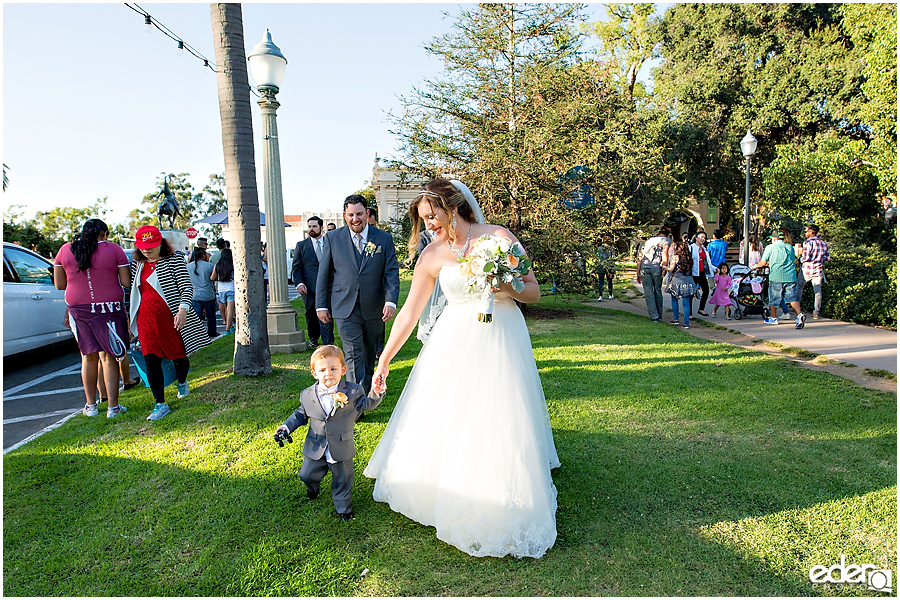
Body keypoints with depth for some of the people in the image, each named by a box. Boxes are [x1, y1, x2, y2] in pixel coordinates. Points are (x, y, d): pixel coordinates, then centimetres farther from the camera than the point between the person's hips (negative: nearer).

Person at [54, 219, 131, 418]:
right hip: (109, 308, -3)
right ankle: (113, 407, 5)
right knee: (109, 357, 3)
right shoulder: (114, 249, -6)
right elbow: (126, 282, -6)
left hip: (78, 308, 3)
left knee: (88, 357, 14)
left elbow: (59, 284, 7)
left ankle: (90, 405, 23)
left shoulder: (65, 250, 4)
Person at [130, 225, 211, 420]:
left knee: (179, 356, 8)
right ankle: (160, 404, 1)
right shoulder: (137, 264, 11)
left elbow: (186, 287, -9)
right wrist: (131, 319, 20)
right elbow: (134, 291, 22)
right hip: (146, 319, 4)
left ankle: (182, 383, 41)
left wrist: (183, 309, -24)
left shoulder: (174, 260, -5)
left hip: (171, 317, -4)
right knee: (151, 360, -5)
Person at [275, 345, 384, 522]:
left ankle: (344, 509, 39)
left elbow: (366, 404, -2)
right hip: (316, 449, 2)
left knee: (342, 482, 12)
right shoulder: (307, 395, -7)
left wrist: (376, 393, -20)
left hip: (342, 449, -2)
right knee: (307, 476, 19)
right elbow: (301, 414, 9)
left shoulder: (352, 391, -13)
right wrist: (287, 426, -3)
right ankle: (313, 487, 57)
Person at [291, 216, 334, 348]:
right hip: (309, 287, 1)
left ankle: (328, 344, -5)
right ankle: (313, 339, 30)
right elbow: (296, 267, 6)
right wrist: (299, 283, -8)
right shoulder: (301, 245, 9)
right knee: (311, 316, 11)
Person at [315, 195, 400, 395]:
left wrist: (391, 301, -15)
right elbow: (323, 273, 6)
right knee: (354, 355, -8)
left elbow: (392, 272, -2)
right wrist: (321, 305, 3)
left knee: (369, 354, 16)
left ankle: (368, 392, 35)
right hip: (345, 308, -1)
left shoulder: (384, 238, 2)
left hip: (373, 308, 2)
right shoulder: (332, 238, 3)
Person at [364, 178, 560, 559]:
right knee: (440, 419, 6)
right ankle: (444, 491, 35)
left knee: (499, 426, -1)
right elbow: (410, 311, 2)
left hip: (501, 340, -2)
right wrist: (383, 362, 3)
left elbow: (534, 292, -1)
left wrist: (505, 287, -22)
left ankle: (498, 510, 21)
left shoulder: (499, 237, -6)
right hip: (454, 342, 3)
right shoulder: (432, 255, 0)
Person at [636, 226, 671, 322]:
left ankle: (654, 316, 0)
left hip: (644, 267, 2)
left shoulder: (649, 241, 27)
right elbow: (664, 252, -5)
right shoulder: (665, 240, 16)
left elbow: (640, 257, 20)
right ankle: (659, 315, 22)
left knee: (648, 293, 3)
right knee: (658, 291, 14)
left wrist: (638, 273, 20)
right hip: (656, 267, -2)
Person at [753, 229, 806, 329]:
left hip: (776, 277, -3)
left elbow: (763, 263, -1)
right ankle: (800, 314, -18)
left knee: (774, 298, 10)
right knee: (792, 297, 4)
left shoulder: (770, 247, 0)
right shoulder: (790, 247, 14)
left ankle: (773, 318, 22)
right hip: (791, 277, 4)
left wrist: (756, 266, 22)